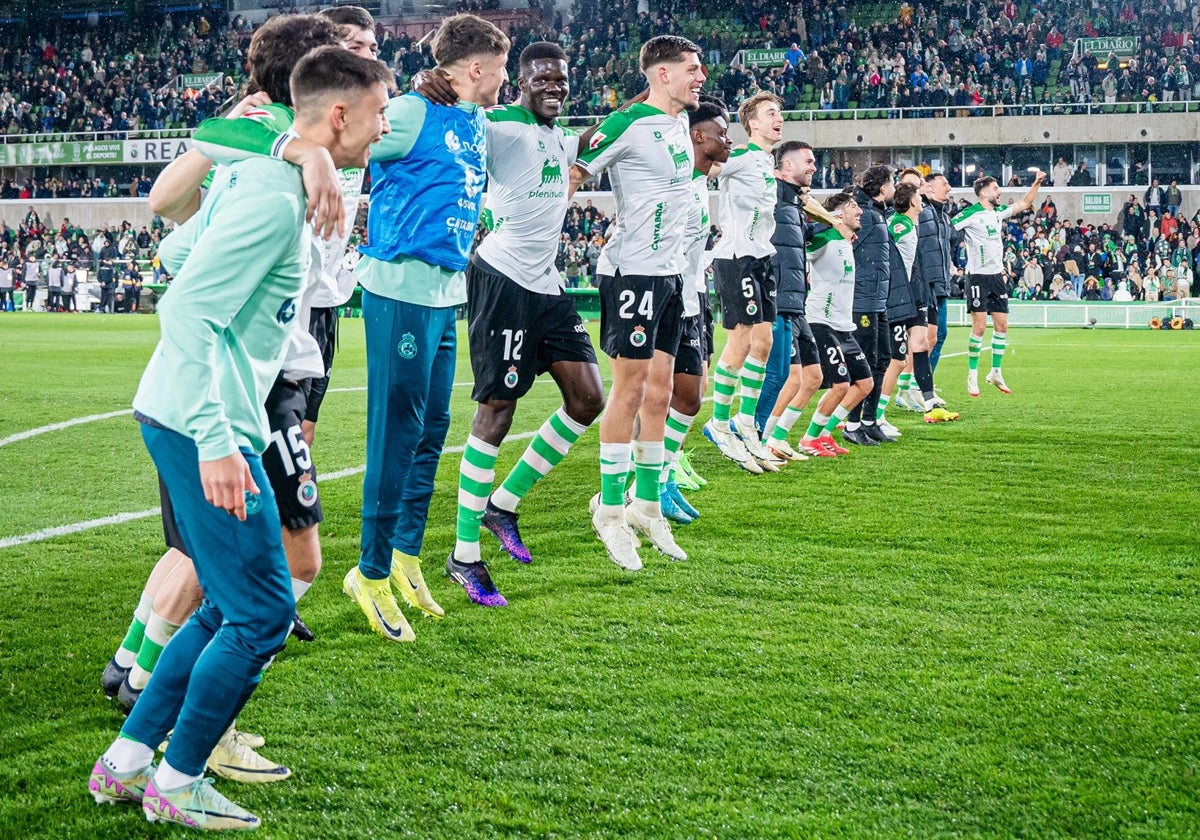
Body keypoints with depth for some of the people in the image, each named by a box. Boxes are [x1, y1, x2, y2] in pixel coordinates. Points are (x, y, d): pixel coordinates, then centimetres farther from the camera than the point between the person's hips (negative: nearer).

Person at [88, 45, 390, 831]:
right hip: (202, 428, -10)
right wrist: (215, 441, -28)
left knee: (231, 608, 17)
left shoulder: (258, 176, 11)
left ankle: (125, 764, 24)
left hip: (187, 419, 10)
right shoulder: (273, 199, -19)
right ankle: (177, 782, 11)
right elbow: (190, 311, -25)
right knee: (262, 613, -3)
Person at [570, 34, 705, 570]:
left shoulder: (680, 121, 14)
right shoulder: (628, 124, -12)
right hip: (633, 270, -8)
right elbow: (572, 174, -12)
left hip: (670, 271, 8)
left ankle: (646, 505, 19)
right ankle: (610, 511, 3)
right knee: (630, 387, -6)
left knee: (659, 390, 10)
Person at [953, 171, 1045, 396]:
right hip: (978, 276, -7)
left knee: (1002, 325, 6)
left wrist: (1037, 183, 18)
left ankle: (996, 372, 17)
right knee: (979, 326, -9)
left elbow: (1023, 204, 25)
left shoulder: (999, 212, 11)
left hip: (997, 276, 7)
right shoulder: (971, 214, -11)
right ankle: (972, 376, 0)